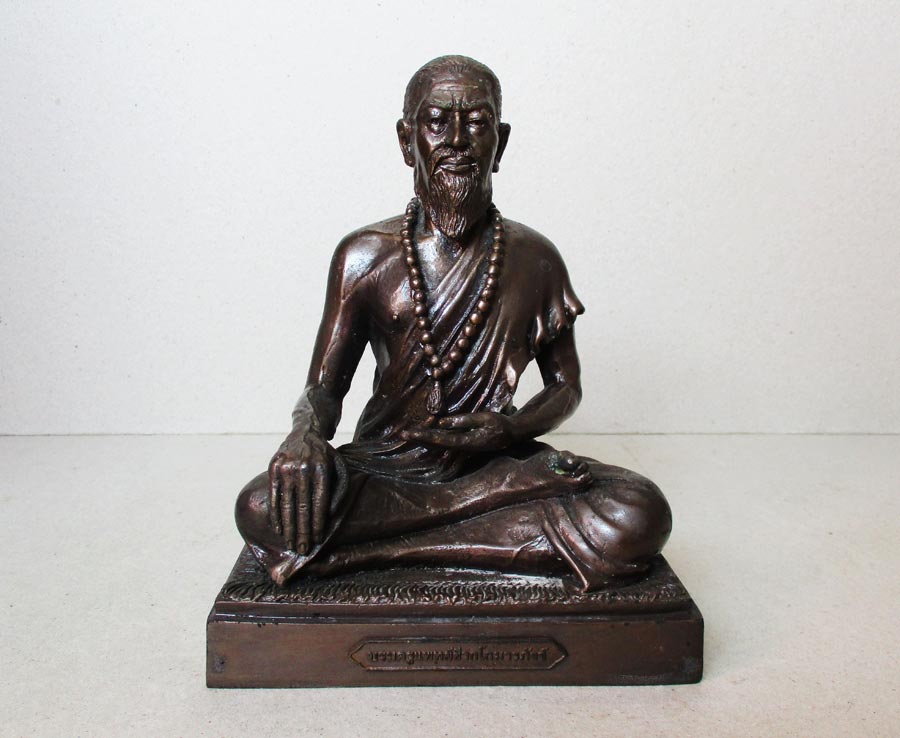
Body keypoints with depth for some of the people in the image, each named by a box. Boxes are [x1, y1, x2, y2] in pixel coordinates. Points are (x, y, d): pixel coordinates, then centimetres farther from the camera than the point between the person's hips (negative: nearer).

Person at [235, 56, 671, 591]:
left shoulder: (535, 260, 2)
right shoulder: (364, 256, 0)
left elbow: (566, 386, 11)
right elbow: (324, 387, 2)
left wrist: (510, 428, -12)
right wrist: (306, 434, -24)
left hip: (492, 468, 2)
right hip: (382, 469, -1)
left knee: (641, 516, -27)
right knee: (261, 510, -31)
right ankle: (510, 543, -21)